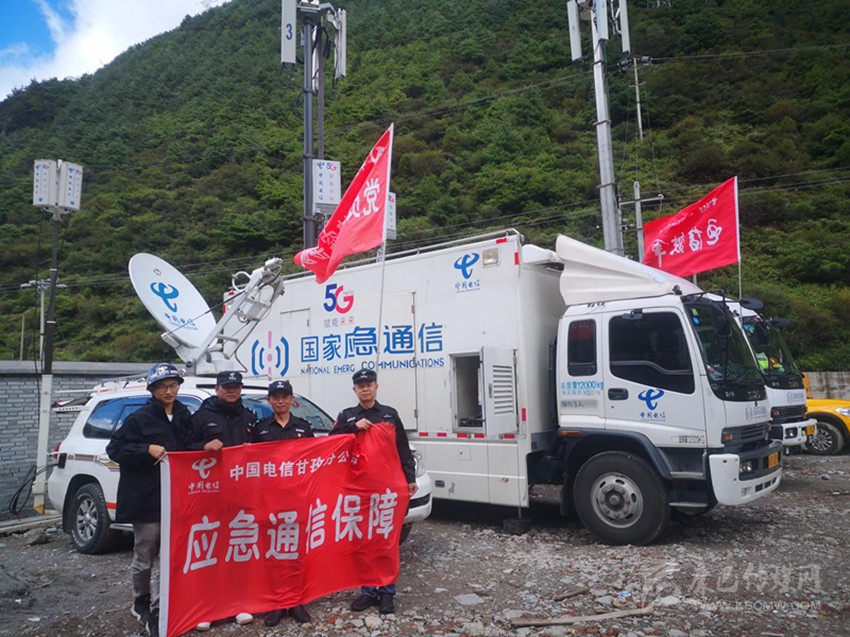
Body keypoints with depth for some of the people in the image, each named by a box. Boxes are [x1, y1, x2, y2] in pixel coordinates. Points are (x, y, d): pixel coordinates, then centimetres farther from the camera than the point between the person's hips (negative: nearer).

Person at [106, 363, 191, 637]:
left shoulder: (184, 417, 11)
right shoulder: (140, 418, -5)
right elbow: (114, 449, -6)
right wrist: (148, 449, -18)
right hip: (146, 499, -4)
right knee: (145, 556, 9)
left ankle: (160, 607, 12)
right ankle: (141, 602, 30)